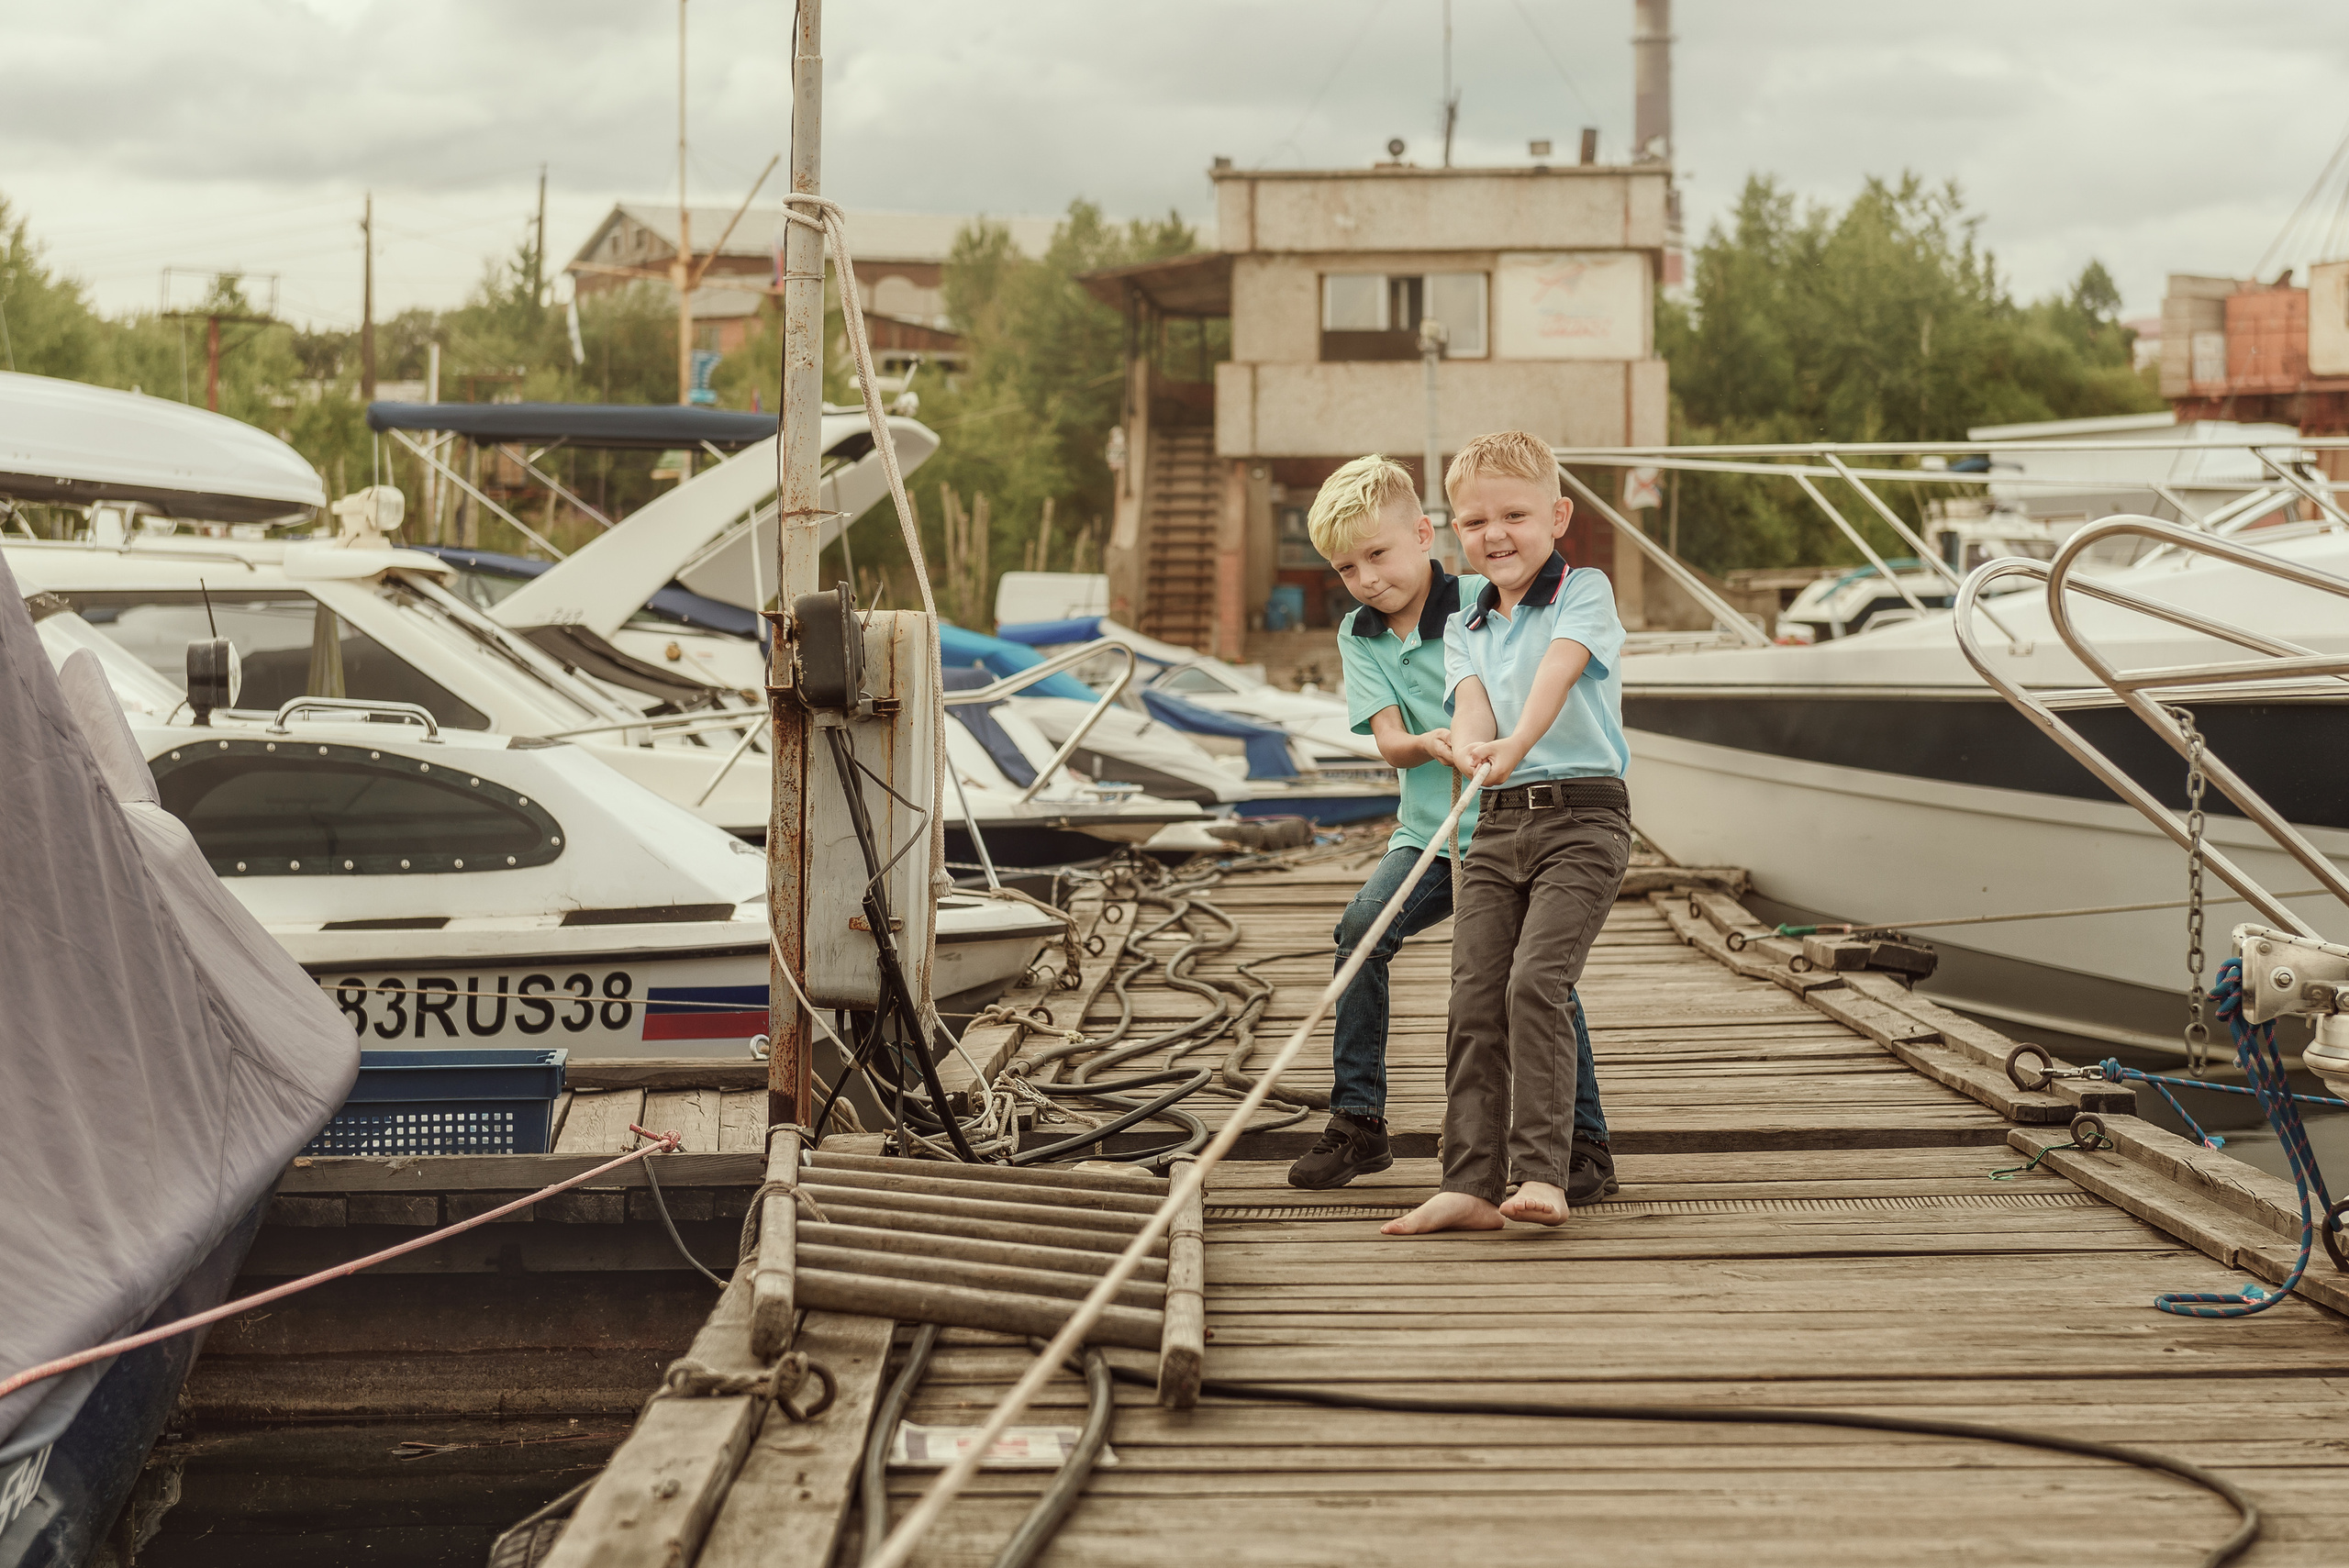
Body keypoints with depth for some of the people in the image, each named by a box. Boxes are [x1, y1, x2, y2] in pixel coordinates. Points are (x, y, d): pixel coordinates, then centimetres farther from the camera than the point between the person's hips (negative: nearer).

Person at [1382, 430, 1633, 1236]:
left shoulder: (1585, 592, 1)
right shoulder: (1464, 628, 16)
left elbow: (1557, 671, -19)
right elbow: (1472, 704, -3)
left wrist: (1515, 745, -37)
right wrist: (1468, 745, -28)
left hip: (1581, 814, -6)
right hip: (1496, 821, 6)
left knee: (1535, 982, -19)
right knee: (1473, 999, -2)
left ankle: (1542, 1174, -17)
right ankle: (1470, 1185, 0)